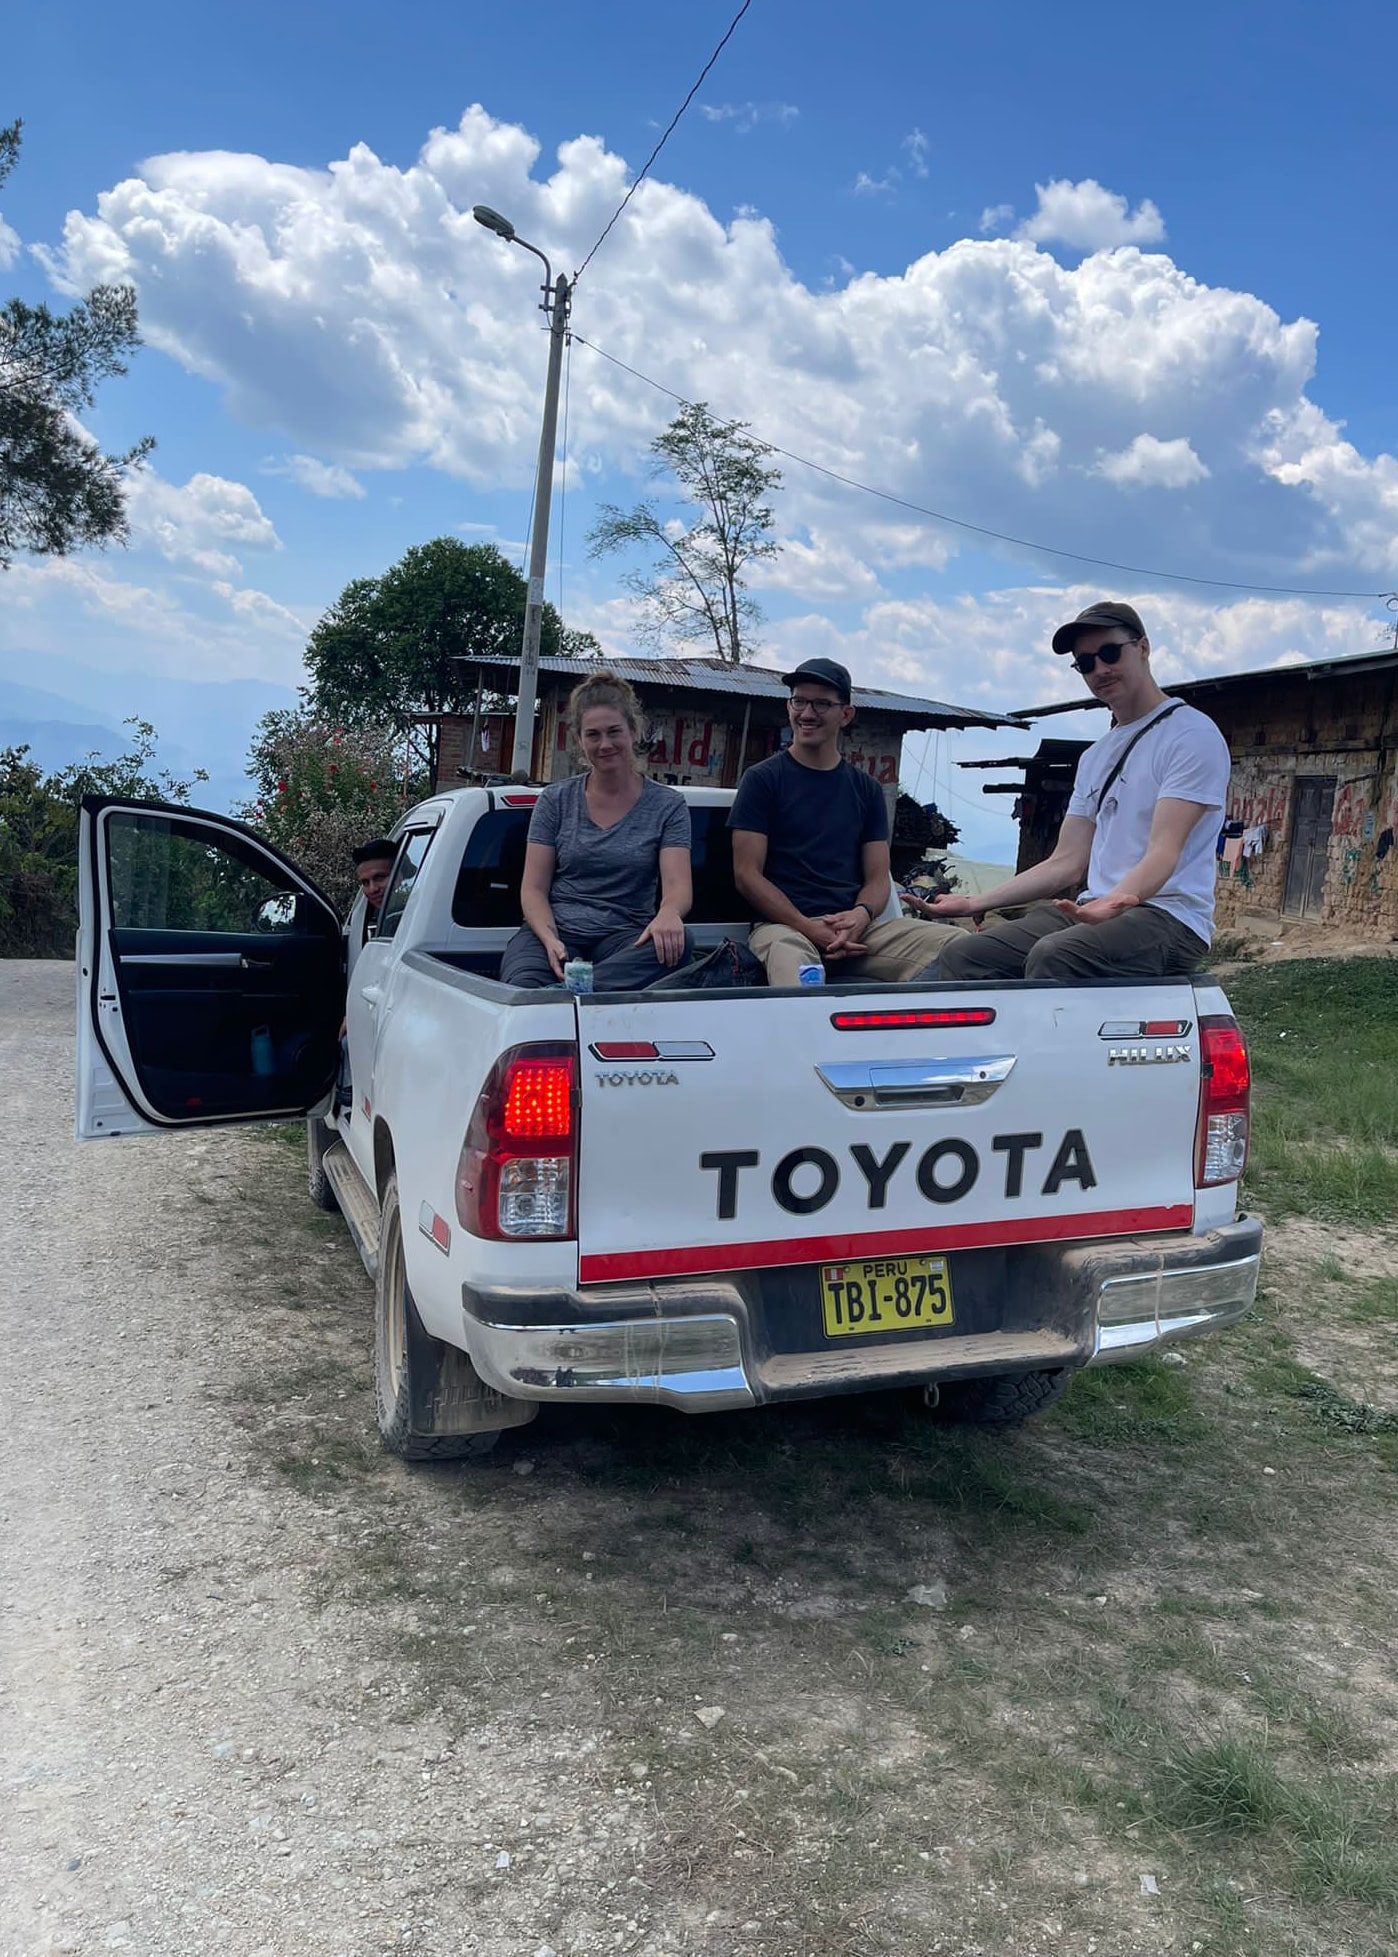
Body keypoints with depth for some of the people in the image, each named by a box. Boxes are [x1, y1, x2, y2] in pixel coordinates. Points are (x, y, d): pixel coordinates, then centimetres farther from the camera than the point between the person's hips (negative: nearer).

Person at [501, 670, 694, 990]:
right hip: (556, 929, -1)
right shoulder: (555, 800, 10)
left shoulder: (667, 805, 7)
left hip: (625, 935, 1)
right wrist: (550, 939, -16)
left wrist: (669, 913, -32)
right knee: (523, 987, -39)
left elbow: (678, 886, -5)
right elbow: (533, 888, 6)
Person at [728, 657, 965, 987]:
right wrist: (810, 928, -14)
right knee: (787, 953, -42)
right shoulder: (762, 780, 6)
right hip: (784, 925, -4)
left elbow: (877, 878, 15)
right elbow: (747, 875, -1)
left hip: (856, 926, 5)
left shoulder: (866, 789, 19)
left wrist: (860, 916, -10)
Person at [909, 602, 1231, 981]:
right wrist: (974, 904, 8)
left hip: (1168, 917, -7)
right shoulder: (1095, 757, 23)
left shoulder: (1192, 734, -3)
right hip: (1092, 912, 7)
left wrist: (1116, 902, -36)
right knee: (962, 957, -14)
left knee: (1052, 956, -36)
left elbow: (1163, 852, -15)